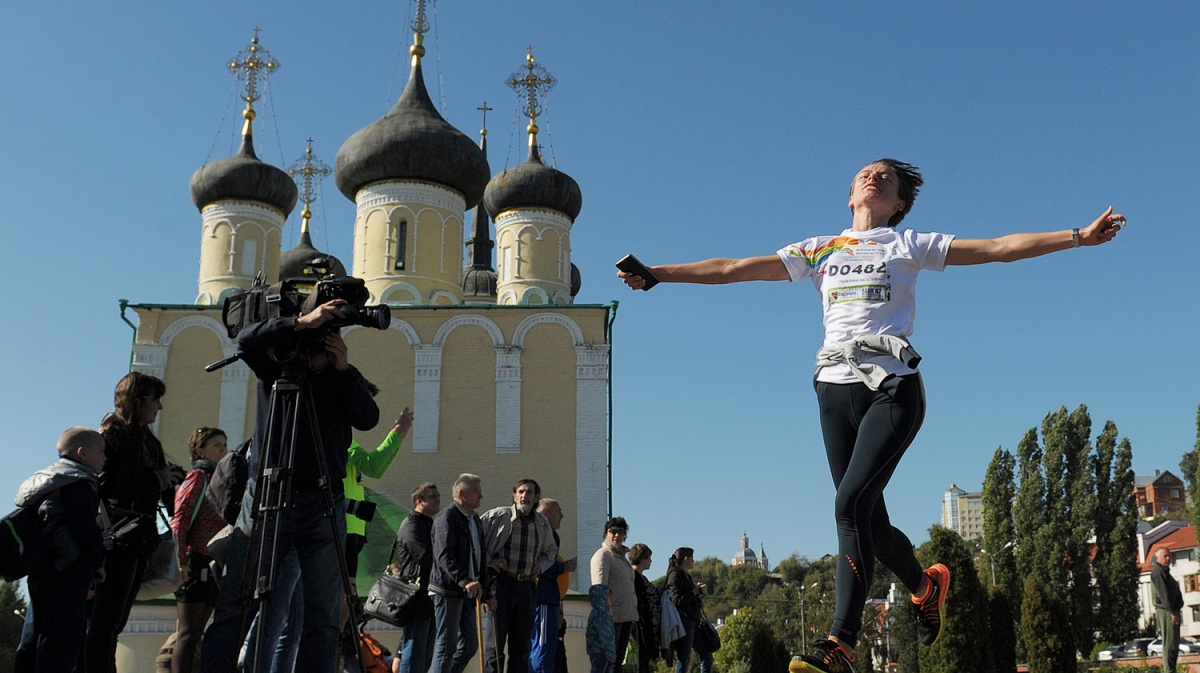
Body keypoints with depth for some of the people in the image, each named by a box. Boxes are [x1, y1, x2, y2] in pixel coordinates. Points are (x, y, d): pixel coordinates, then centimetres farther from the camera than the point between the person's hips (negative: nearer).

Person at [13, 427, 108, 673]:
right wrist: (99, 560, -5)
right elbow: (85, 526, -18)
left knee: (32, 639, 12)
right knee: (62, 637, -8)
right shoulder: (79, 482, -10)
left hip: (39, 570, 10)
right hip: (69, 571, -10)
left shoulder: (46, 480, 21)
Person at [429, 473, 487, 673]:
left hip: (466, 592, 9)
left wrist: (481, 586, 18)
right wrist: (465, 581, -33)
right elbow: (444, 557, -22)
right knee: (447, 645, -5)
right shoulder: (447, 517, -11)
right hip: (447, 590, -9)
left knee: (469, 644, 10)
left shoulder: (475, 520, 18)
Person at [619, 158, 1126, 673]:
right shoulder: (818, 251, 19)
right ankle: (925, 585, 35)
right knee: (868, 519, 4)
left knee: (851, 503, -19)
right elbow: (733, 269, 15)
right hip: (835, 388, 4)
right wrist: (658, 274, 11)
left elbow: (1000, 248, 7)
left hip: (891, 387, -3)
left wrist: (1079, 236, -1)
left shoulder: (909, 246, 13)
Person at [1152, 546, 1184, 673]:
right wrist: (1172, 612, -22)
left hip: (1172, 610, 10)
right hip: (1166, 611, -10)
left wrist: (1176, 612, 16)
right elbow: (1163, 593, -17)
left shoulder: (1165, 572, 24)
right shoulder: (1158, 571, -8)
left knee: (1173, 644, 11)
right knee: (1170, 643, -13)